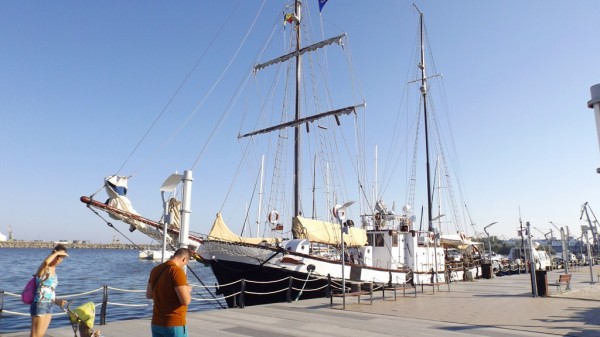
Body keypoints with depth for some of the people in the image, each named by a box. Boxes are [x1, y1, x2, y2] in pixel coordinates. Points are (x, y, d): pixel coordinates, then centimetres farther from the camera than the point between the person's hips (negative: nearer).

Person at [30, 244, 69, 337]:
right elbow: (46, 262, -40)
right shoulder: (44, 268, -13)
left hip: (48, 306, 9)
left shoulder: (53, 269, 13)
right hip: (40, 305, -9)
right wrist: (56, 253, -24)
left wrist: (57, 301, 7)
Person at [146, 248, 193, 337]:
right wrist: (187, 290, -3)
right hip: (175, 324, -7)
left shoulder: (155, 269, 5)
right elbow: (185, 301, -22)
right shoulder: (177, 271, -19)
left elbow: (149, 295, 18)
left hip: (156, 323, 7)